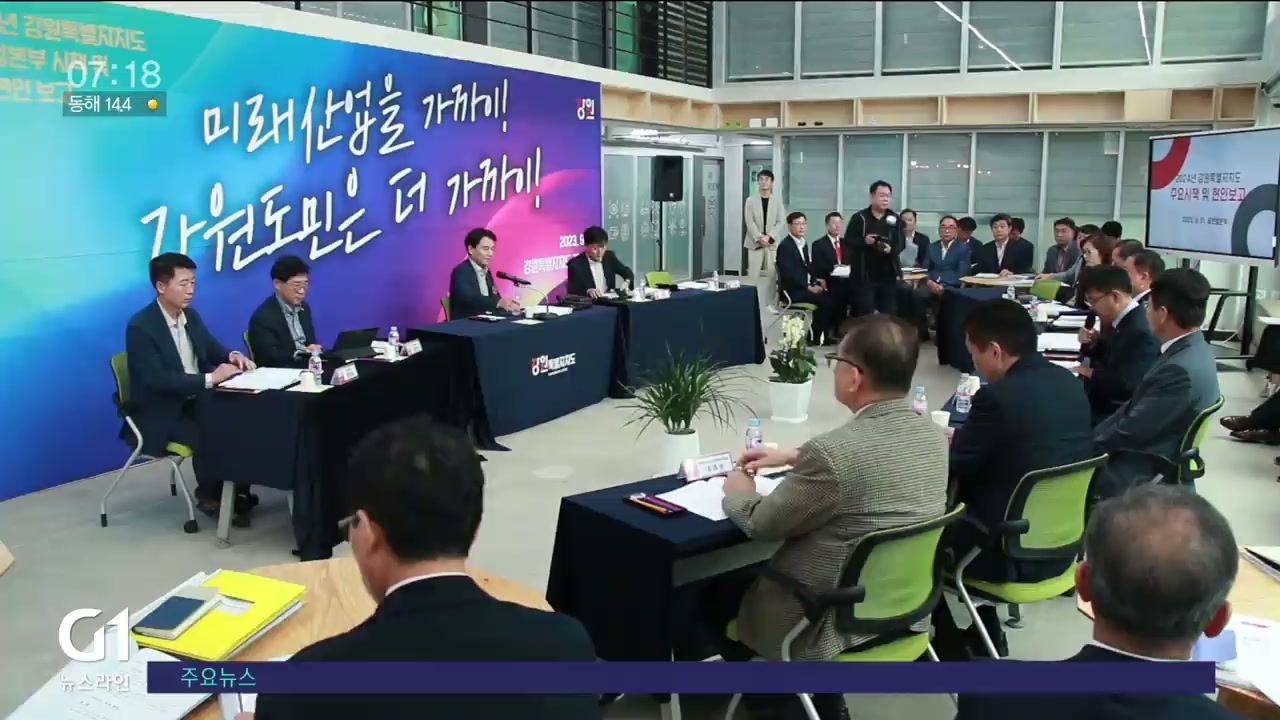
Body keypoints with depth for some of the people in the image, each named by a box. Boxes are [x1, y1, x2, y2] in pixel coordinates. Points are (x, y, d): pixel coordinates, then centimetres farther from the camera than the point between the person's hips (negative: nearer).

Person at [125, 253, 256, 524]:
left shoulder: (191, 316, 6)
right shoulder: (140, 326, -18)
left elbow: (212, 348, 17)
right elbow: (156, 379, -26)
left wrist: (233, 356, -8)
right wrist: (210, 379, -29)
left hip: (195, 402, 7)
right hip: (161, 413, -7)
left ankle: (237, 493, -1)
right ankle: (210, 497, -2)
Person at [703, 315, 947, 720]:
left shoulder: (833, 449, -29)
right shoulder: (932, 435, -5)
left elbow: (761, 524, -14)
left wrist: (737, 490, 7)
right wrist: (793, 459, 21)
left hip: (834, 623, -7)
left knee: (718, 593, 17)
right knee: (752, 575, 28)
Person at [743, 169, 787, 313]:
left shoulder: (778, 201, 8)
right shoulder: (751, 200, 6)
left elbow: (781, 222, -1)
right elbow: (749, 222, -3)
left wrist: (769, 237, -14)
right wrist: (759, 237, -15)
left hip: (772, 243, 1)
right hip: (755, 242, -1)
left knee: (772, 274, -1)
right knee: (752, 274, -2)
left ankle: (771, 303, 6)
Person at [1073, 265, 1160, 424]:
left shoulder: (1141, 332, -22)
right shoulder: (1122, 320, 7)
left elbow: (1126, 386, -28)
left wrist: (1091, 373, -16)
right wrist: (1092, 343, 0)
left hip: (1117, 415, -9)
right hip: (1103, 405, 9)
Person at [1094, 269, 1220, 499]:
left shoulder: (1181, 370, -28)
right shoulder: (1193, 350, 3)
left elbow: (1131, 432, -23)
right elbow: (1136, 408, 7)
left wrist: (1088, 441, -8)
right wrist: (1093, 435, 1)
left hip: (1140, 472, -8)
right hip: (1147, 453, 8)